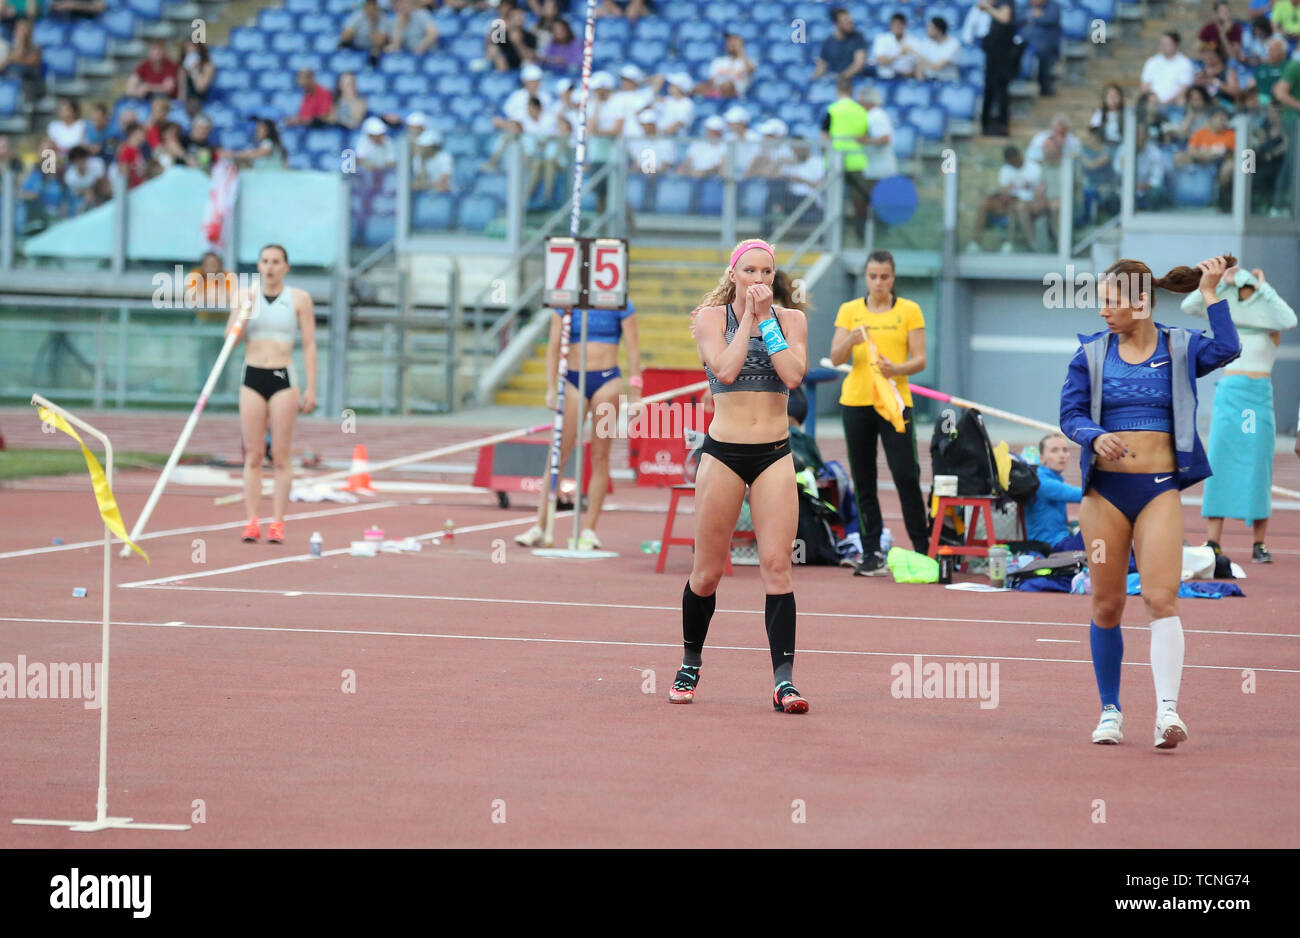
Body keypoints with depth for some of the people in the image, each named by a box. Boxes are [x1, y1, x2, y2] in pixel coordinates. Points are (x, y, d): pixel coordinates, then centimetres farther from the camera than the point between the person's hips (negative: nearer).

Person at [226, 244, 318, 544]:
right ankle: (252, 522, 2)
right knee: (253, 455, 1)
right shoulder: (245, 296, 7)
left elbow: (309, 345, 2)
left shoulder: (299, 299, 3)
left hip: (283, 379, -2)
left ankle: (277, 523, 0)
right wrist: (244, 311, -15)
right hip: (252, 377, 2)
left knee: (280, 455, -2)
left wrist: (311, 388, -4)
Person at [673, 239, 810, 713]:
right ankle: (690, 666, 24)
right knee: (708, 571, 4)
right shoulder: (712, 317, 1)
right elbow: (726, 369, -15)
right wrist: (749, 316, -9)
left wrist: (766, 320, -9)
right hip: (723, 454, -1)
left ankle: (783, 679, -12)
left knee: (776, 565, -10)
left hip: (775, 456, 1)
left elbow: (793, 375, -10)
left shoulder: (791, 319, 6)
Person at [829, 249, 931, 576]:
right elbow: (836, 358, 1)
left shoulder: (909, 311, 3)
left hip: (894, 401, -2)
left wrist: (896, 369, -19)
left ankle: (922, 548, -3)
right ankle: (872, 553, 6)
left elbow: (919, 360, 0)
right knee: (863, 479, 2)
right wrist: (851, 341, -20)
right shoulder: (849, 311, 7)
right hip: (856, 402, 2)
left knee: (906, 475, -9)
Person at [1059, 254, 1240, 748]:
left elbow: (1226, 349, -16)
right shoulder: (1092, 353, 5)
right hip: (1105, 488, 2)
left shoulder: (1180, 348, 3)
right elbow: (1070, 412, 0)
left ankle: (1167, 709, -21)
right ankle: (1110, 710, 18)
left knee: (1162, 597, -15)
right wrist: (1095, 437, -20)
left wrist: (1209, 293, -12)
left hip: (1160, 489, -2)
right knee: (1107, 605, 5)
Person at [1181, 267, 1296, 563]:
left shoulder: (1271, 325, 4)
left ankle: (1259, 544, -2)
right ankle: (1213, 542, -4)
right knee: (1220, 465, -4)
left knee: (1258, 469, -4)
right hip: (1229, 394, 2)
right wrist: (1220, 282, -4)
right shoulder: (1229, 318, 11)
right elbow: (1189, 306, 3)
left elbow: (1290, 319, -19)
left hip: (1259, 397, -2)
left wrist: (1263, 288, -12)